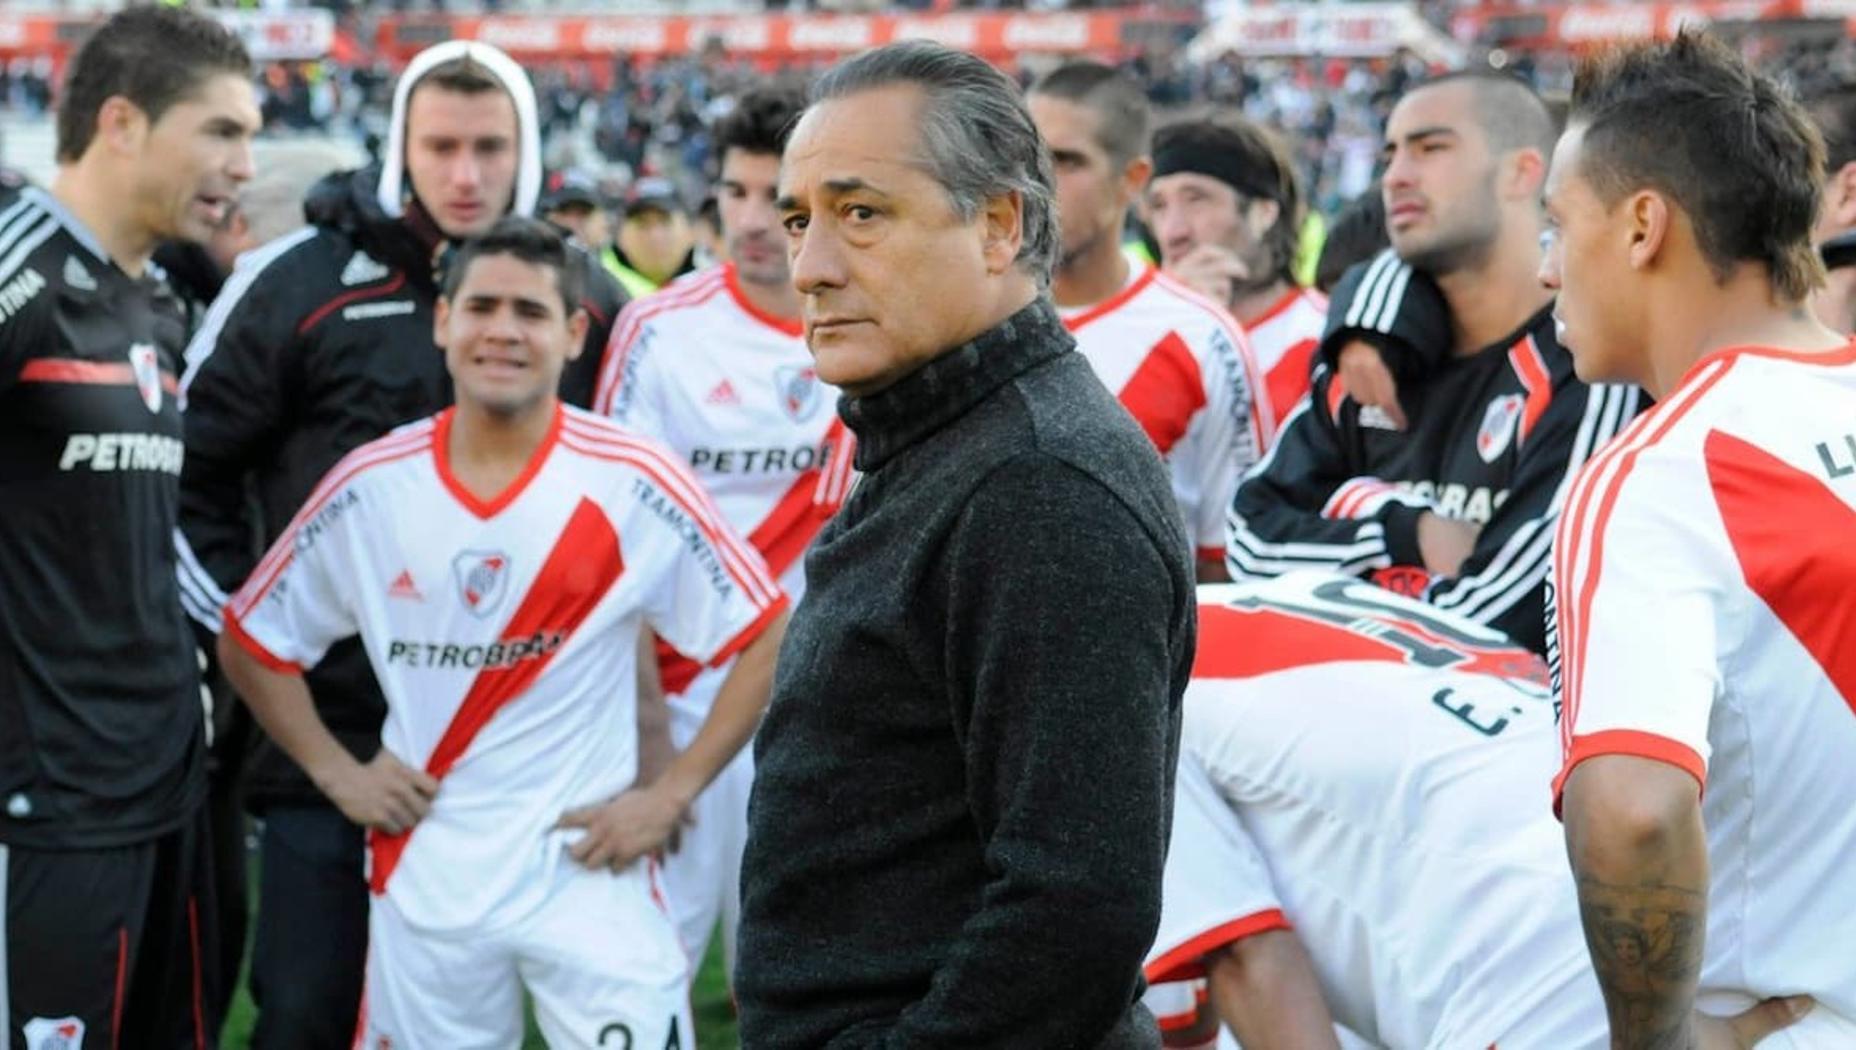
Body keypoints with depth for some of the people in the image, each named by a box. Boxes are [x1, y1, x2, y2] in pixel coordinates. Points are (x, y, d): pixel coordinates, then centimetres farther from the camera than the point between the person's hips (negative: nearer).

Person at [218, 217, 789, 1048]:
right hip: (423, 877, 3)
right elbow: (252, 639, 11)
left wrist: (672, 795, -9)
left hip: (589, 872, -2)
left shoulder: (634, 485, -9)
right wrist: (336, 772, 0)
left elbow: (769, 636, -5)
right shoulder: (371, 487, -2)